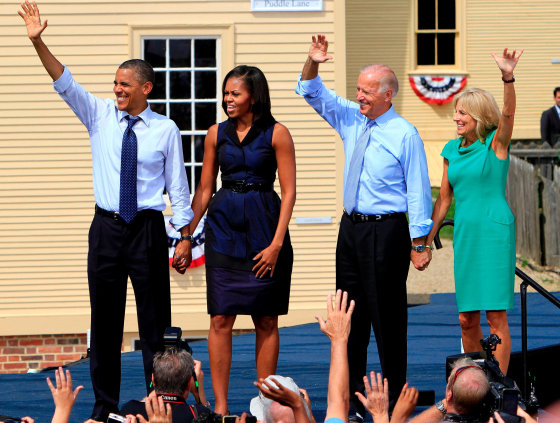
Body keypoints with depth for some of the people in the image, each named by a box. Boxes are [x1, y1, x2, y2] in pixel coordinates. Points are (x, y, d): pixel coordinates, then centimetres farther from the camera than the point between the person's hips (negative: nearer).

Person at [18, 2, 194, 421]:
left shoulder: (166, 130, -1)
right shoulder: (100, 116, 4)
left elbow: (178, 186, 2)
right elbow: (65, 83, -6)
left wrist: (186, 237, 0)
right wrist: (38, 43, -20)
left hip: (148, 229, -2)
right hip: (107, 227, 2)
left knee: (155, 319, 0)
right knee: (105, 318, 5)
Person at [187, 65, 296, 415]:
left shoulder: (276, 134, -3)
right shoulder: (217, 134, 8)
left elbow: (289, 191, -5)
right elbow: (204, 190, 13)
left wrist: (276, 244, -12)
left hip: (264, 226, -3)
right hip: (223, 227, 3)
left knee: (266, 320, 3)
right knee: (221, 319, -3)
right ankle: (220, 405, 0)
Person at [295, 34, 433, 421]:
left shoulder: (405, 134, -9)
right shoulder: (351, 120, 9)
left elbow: (418, 190, -9)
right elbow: (313, 93, 13)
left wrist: (419, 241, -12)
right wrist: (312, 62, -8)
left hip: (387, 231, -7)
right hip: (351, 228, 7)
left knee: (387, 317, -4)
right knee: (350, 315, 8)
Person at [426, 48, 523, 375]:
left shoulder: (497, 143, -4)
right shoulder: (452, 150, 11)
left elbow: (508, 113, -24)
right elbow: (444, 200, 17)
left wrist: (509, 77, -41)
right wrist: (426, 241, 17)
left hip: (495, 231, -6)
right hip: (464, 234, 6)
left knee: (496, 314, -7)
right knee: (467, 317, 8)